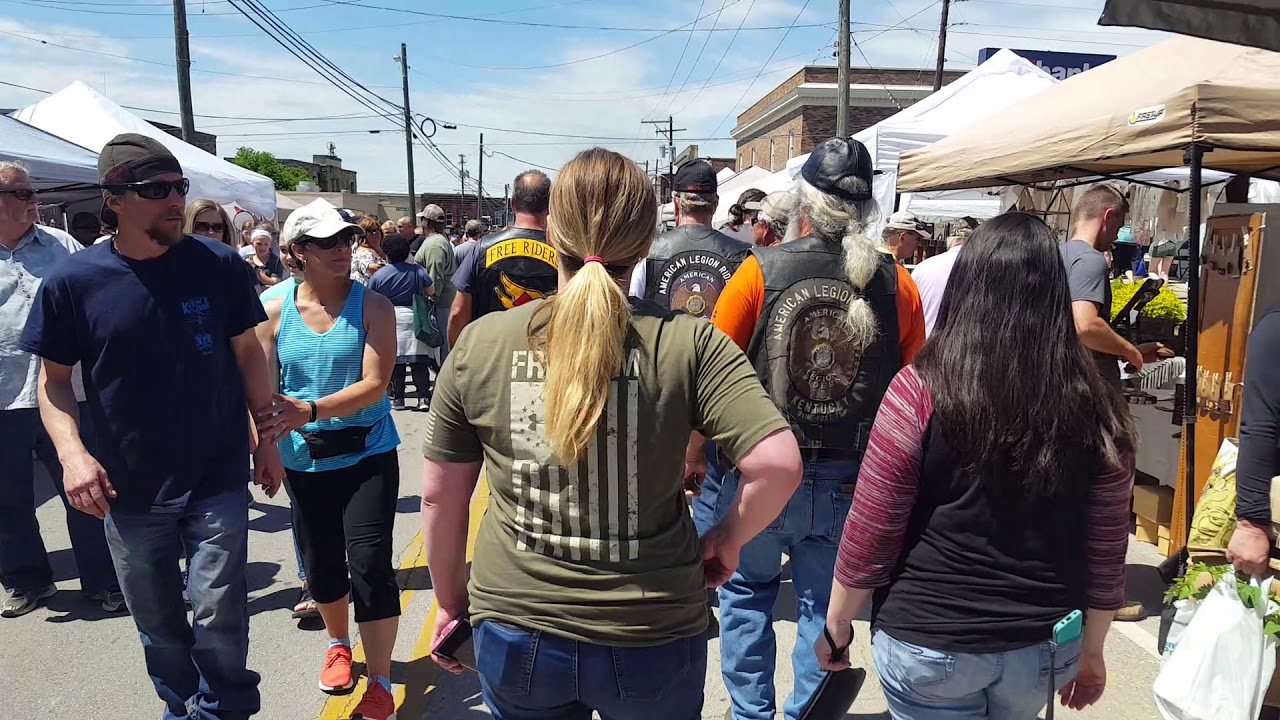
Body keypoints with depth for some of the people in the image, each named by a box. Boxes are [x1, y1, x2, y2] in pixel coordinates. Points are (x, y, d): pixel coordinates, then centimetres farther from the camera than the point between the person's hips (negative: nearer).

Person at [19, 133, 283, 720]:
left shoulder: (219, 264, -7)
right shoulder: (72, 282, -8)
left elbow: (247, 353, 3)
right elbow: (54, 379, 2)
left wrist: (268, 438, 5)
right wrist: (71, 450, -14)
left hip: (218, 480, -1)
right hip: (129, 492, 1)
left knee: (219, 616, -2)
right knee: (158, 626, 16)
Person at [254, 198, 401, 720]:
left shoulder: (373, 307, -8)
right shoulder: (275, 313, -1)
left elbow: (374, 385, -18)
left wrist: (309, 411, -30)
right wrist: (261, 437, -22)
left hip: (367, 456, -3)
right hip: (304, 462, 3)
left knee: (369, 563, -10)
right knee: (321, 565, 16)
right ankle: (338, 643, 46)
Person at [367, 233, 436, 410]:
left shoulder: (378, 275, -1)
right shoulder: (417, 271, -1)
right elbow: (431, 291, 7)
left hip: (389, 319, 0)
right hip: (414, 317, 0)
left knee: (395, 361, 7)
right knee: (419, 361, 1)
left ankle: (397, 398, 10)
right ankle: (423, 397, -3)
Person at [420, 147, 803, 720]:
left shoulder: (479, 343, -8)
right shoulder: (688, 345, -13)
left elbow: (439, 496, 0)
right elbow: (777, 464, -20)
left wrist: (451, 601, 15)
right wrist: (728, 539, 0)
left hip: (515, 632, 2)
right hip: (652, 639, -1)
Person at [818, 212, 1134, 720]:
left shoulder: (922, 389, -17)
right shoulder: (1095, 407, -6)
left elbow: (870, 535, -13)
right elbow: (1106, 553, 2)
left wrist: (837, 625, 2)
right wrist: (1091, 650, 16)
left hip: (930, 642, -5)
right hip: (1047, 646, 5)